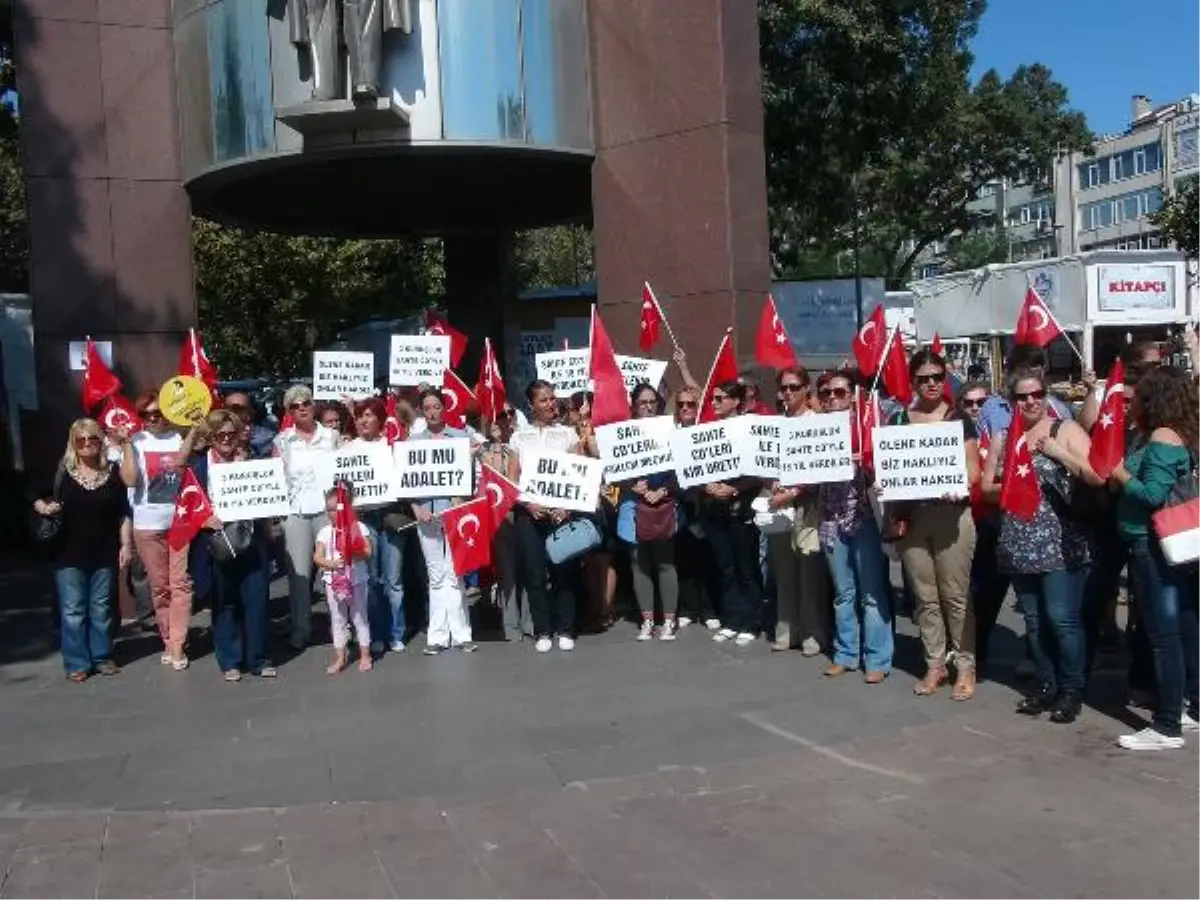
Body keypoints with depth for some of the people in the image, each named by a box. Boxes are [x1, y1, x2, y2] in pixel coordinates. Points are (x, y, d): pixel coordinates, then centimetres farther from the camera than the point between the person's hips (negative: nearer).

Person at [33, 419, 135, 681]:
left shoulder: (113, 472, 1)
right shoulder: (61, 471, -2)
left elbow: (123, 514, 4)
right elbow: (38, 499, 7)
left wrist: (126, 544, 0)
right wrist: (44, 507, -15)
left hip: (104, 553, 1)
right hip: (70, 554, -1)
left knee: (101, 608, 11)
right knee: (72, 610, 2)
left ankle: (102, 657, 23)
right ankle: (77, 663, 11)